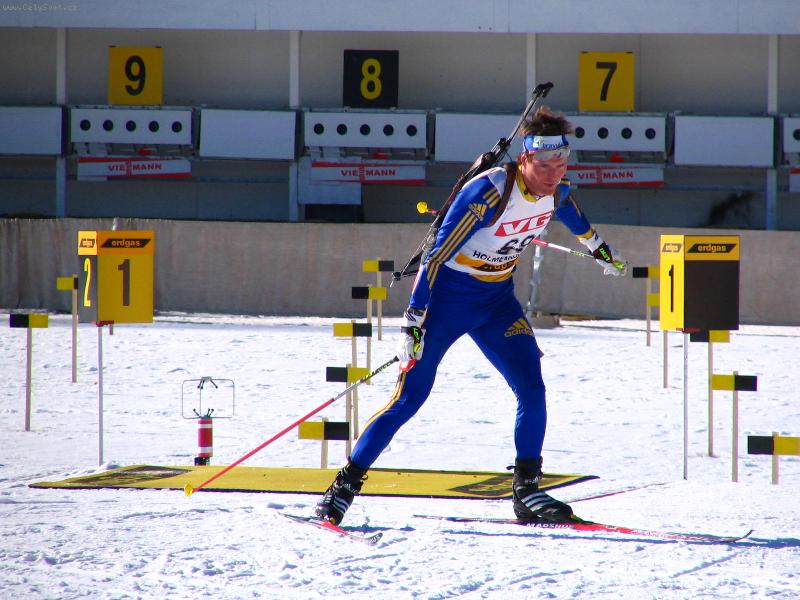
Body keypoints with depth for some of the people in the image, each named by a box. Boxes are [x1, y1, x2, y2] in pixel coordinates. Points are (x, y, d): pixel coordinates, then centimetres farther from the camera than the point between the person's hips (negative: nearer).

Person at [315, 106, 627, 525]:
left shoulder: (557, 192, -8)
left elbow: (573, 217, 20)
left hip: (497, 299, 6)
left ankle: (527, 491, 2)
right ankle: (346, 483, 0)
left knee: (532, 390, -8)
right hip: (449, 295, -6)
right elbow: (437, 255, -28)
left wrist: (602, 251, 37)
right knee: (410, 395, -8)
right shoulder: (487, 192, -28)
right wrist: (412, 321, -32)